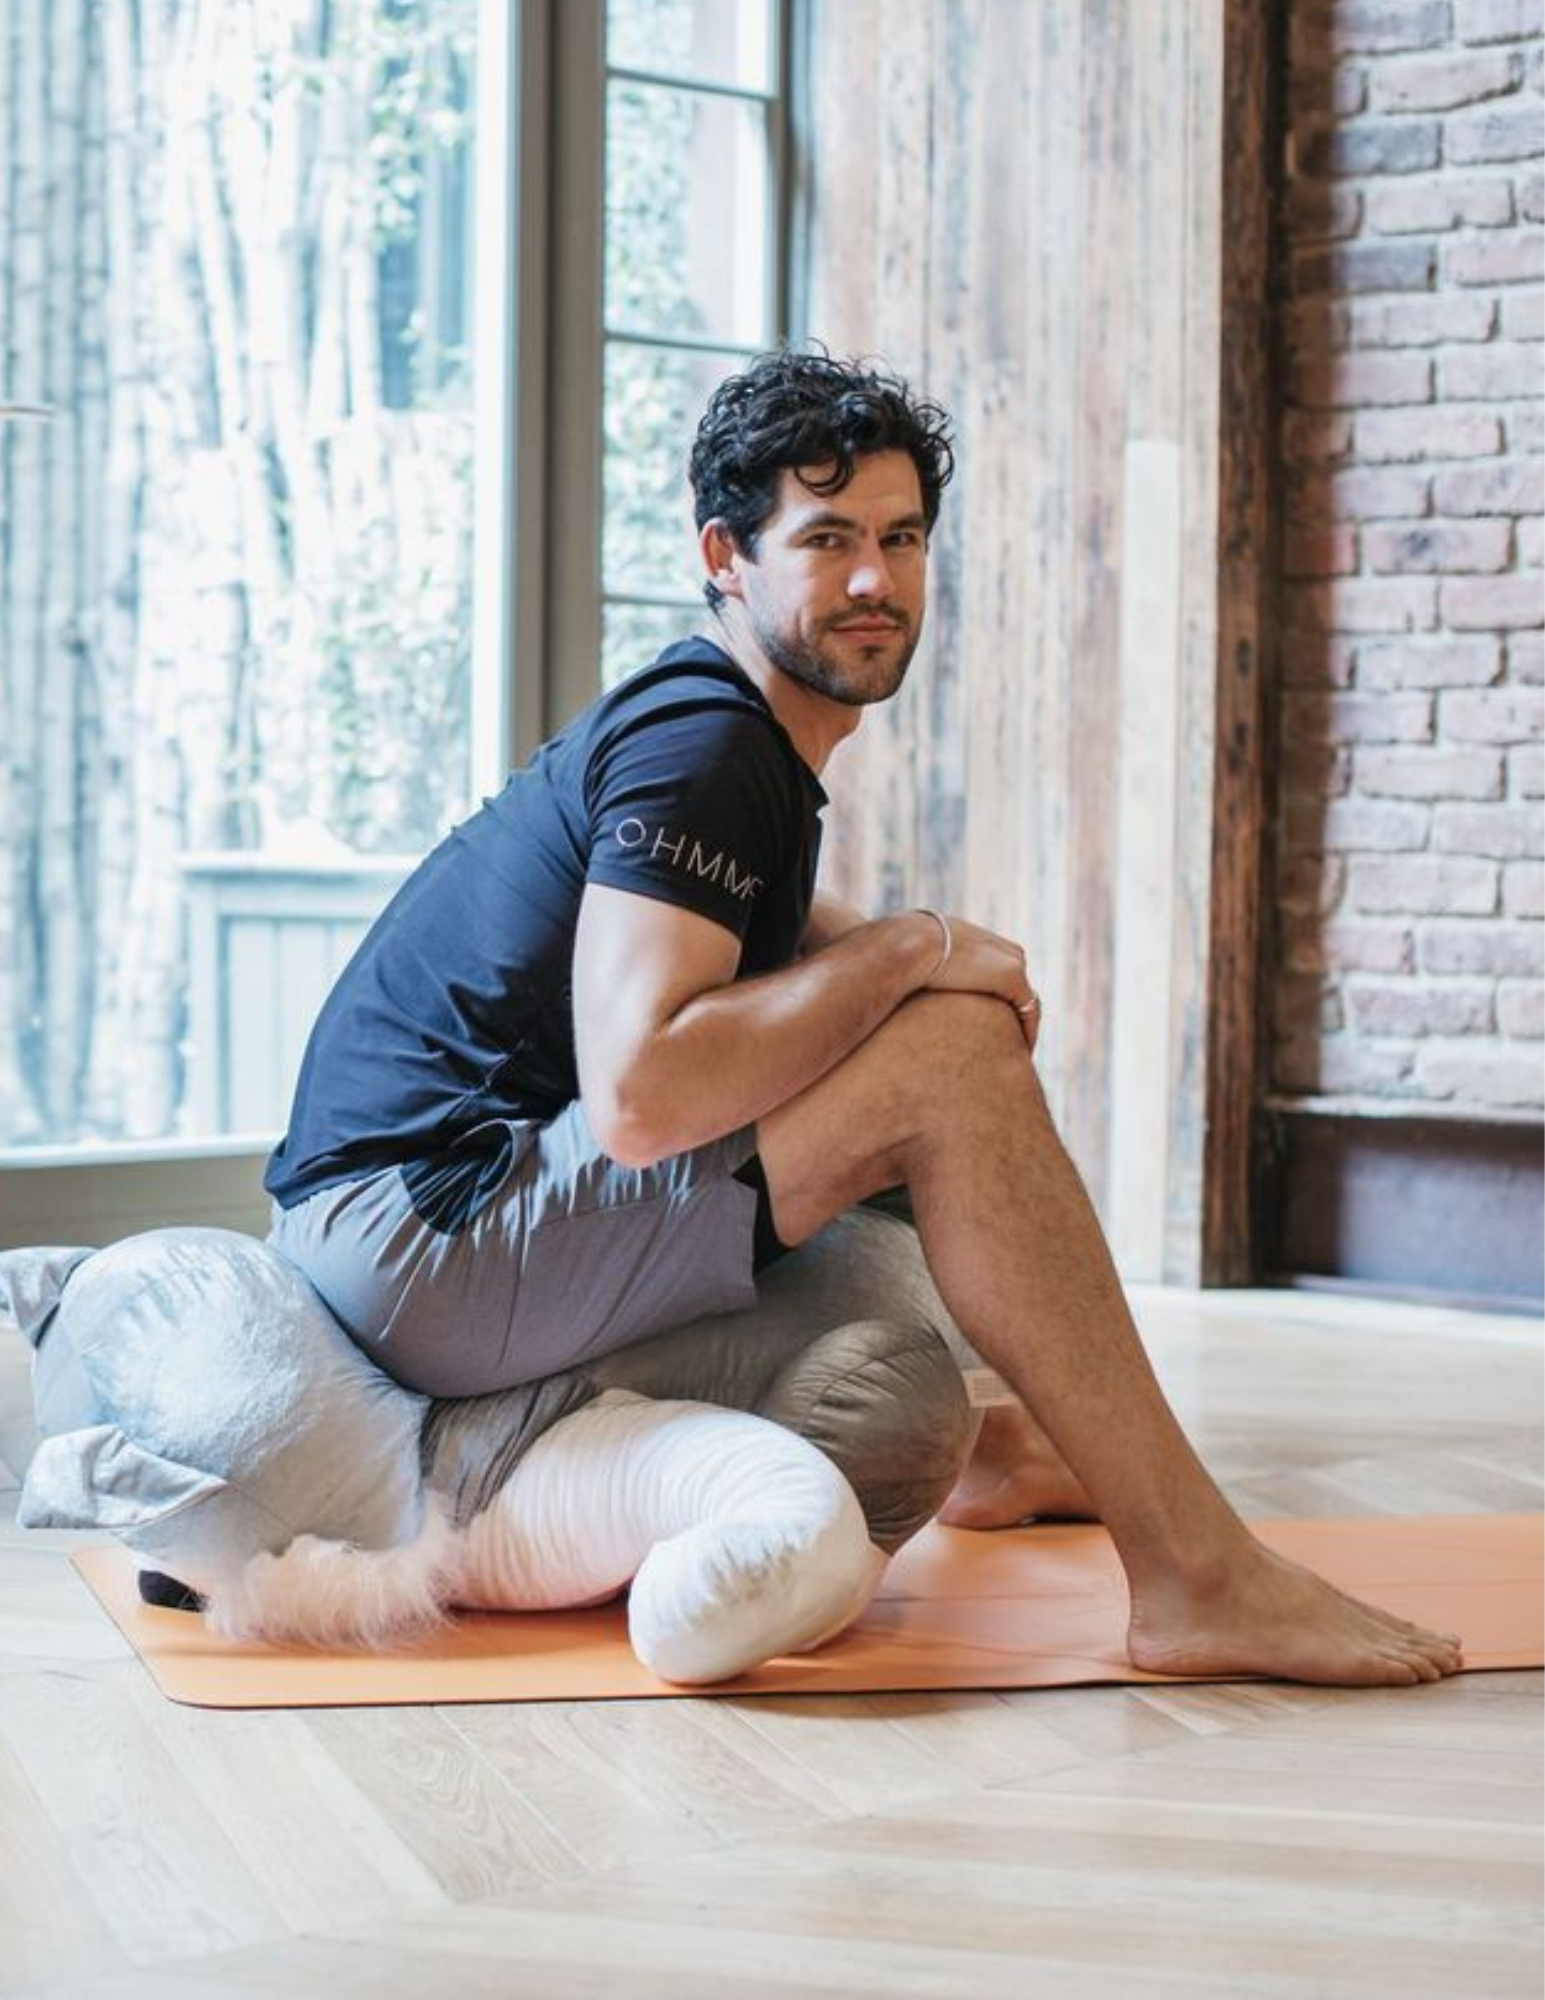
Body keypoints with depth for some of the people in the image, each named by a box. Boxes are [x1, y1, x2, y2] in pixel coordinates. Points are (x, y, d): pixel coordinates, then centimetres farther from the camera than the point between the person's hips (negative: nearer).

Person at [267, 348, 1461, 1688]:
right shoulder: (702, 746, -15)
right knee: (953, 1056, -20)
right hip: (419, 1231, -10)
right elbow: (640, 1098, -29)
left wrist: (881, 954, 14)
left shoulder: (731, 735, 15)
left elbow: (776, 938, 36)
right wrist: (917, 950, -18)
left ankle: (984, 1443, 31)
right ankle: (1197, 1577, -18)